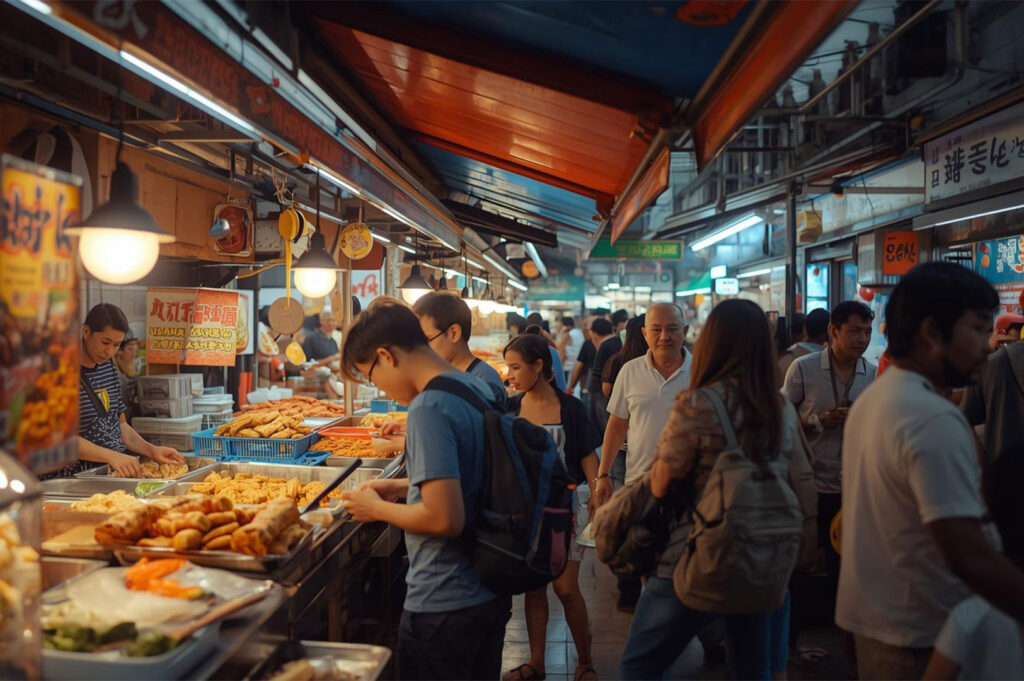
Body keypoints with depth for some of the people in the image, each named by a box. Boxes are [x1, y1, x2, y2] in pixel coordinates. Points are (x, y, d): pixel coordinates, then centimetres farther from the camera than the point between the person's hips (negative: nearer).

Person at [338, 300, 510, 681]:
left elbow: (446, 518, -28)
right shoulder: (478, 388, 4)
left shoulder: (427, 409, -23)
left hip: (444, 605, -8)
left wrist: (377, 509, -12)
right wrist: (403, 487, 10)